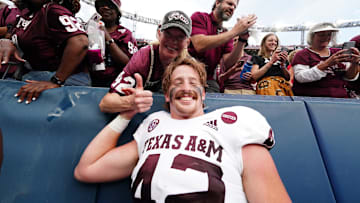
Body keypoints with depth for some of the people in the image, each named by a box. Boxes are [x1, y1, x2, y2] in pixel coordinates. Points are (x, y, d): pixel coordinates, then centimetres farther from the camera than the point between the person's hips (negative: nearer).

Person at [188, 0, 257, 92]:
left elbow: (228, 64, 1)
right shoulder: (199, 17, 1)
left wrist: (242, 39, -11)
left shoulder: (226, 34, 14)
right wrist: (235, 31, -15)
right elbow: (200, 45, -18)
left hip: (208, 80, 5)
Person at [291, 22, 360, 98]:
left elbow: (350, 77, 8)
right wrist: (326, 64, -23)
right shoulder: (302, 54, 0)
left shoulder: (338, 53, 13)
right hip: (311, 99, -4)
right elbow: (300, 77, -16)